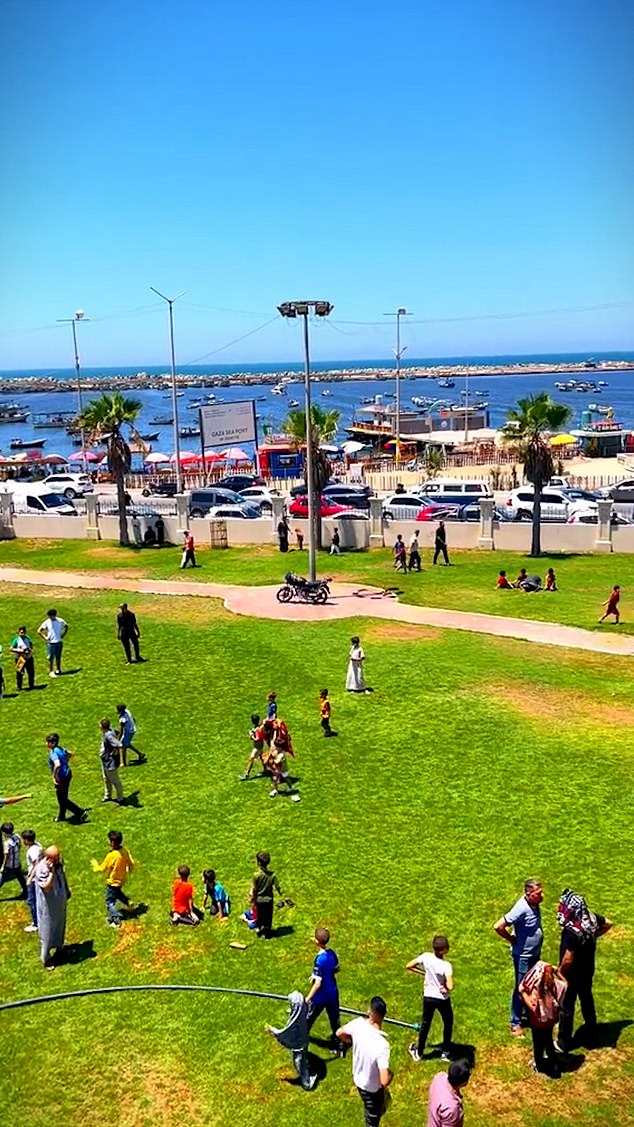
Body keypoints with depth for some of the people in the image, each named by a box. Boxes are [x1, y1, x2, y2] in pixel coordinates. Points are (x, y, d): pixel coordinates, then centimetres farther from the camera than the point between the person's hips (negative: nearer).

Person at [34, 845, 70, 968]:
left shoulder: (58, 863, -9)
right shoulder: (41, 869, -31)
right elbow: (46, 887, -38)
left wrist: (67, 890, 19)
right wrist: (52, 872, -41)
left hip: (60, 902, 7)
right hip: (48, 906, -7)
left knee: (60, 926, 26)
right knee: (47, 932, 8)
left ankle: (59, 948, 49)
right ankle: (45, 959, 25)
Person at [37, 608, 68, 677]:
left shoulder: (60, 621, -4)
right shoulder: (47, 622, -9)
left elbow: (66, 626, 14)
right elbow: (39, 631, -4)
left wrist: (63, 635, 5)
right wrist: (45, 637, -8)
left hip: (59, 642, 2)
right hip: (50, 642, -2)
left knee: (58, 657, 12)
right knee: (50, 658, 2)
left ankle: (58, 669, 27)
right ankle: (51, 671, 10)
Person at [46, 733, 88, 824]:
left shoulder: (53, 753, -24)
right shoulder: (60, 749, 4)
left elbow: (57, 765, -40)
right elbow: (70, 754, 24)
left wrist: (54, 777, -28)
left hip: (62, 778, -9)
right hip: (67, 774, 9)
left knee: (62, 799, 3)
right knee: (62, 797, 22)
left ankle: (81, 812, 3)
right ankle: (61, 816, 37)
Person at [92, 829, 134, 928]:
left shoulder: (111, 855, -33)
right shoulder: (125, 850, -14)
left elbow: (102, 869, -20)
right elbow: (131, 863, -4)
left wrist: (95, 864, 0)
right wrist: (128, 871, 17)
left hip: (113, 882, -7)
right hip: (122, 879, 7)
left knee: (110, 902, 12)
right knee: (117, 892, 37)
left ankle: (116, 921, 18)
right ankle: (127, 901, 28)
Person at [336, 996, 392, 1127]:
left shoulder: (358, 1023, -24)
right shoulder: (382, 1045, -40)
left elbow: (339, 1033, -2)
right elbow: (384, 1081, -39)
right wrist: (390, 1074, -17)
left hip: (358, 1078, 5)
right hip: (372, 1087, -5)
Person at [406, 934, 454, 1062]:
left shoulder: (426, 957, -16)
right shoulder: (446, 965, -27)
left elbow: (408, 966, -8)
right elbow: (450, 987, -34)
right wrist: (445, 987, -11)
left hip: (428, 997, 3)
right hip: (442, 999, -3)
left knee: (425, 1024, 20)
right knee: (448, 1023, 22)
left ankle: (419, 1053, 32)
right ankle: (446, 1053, 29)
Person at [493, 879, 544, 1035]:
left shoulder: (534, 904, -6)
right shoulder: (521, 909, -31)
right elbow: (498, 927, -32)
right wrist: (512, 940, -17)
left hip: (534, 953, 8)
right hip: (523, 956, -8)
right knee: (521, 989, 6)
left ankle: (527, 1015, 40)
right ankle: (516, 1023, 22)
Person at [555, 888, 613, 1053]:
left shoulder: (572, 932, -35)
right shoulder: (591, 918, -12)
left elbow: (567, 960, -29)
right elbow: (608, 924, 8)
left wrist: (558, 973, -13)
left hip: (572, 975, -7)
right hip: (587, 971, 7)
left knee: (566, 1007, 11)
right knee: (587, 1002, 24)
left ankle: (563, 1043, 26)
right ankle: (591, 1038, 40)